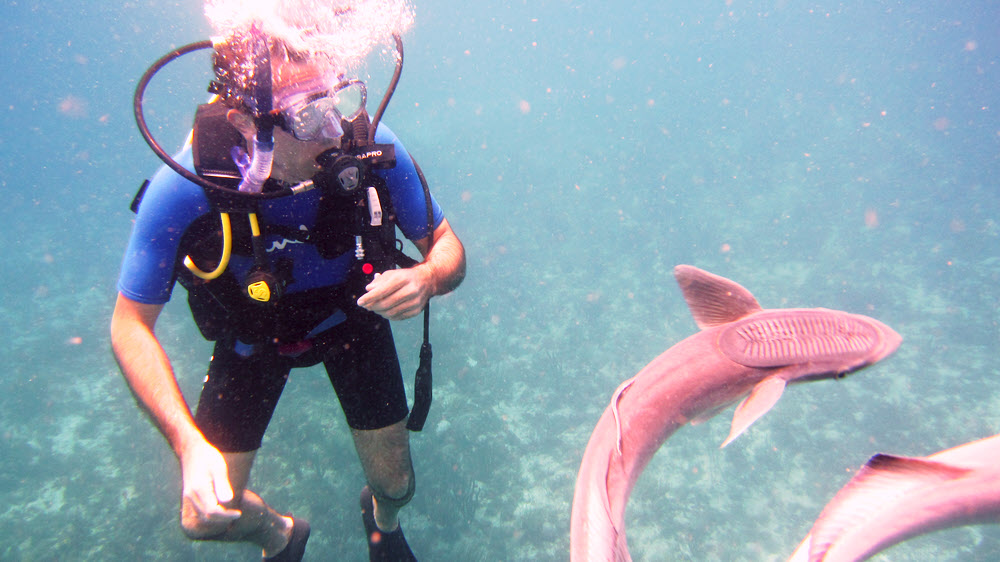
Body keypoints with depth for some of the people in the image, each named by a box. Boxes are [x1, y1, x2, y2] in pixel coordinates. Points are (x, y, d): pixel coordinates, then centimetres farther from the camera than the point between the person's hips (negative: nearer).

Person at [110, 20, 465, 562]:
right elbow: (131, 324, -22)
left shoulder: (372, 150, -32)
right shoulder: (183, 189, -34)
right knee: (207, 516, 0)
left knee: (395, 485, 8)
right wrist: (189, 443, -33)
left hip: (350, 315, 1)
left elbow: (448, 246, -17)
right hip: (254, 335, 0)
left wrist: (426, 277, -42)